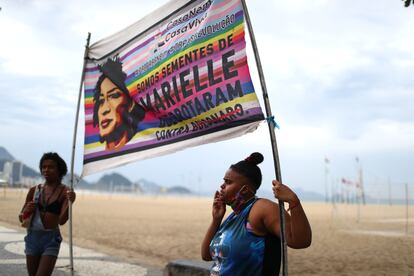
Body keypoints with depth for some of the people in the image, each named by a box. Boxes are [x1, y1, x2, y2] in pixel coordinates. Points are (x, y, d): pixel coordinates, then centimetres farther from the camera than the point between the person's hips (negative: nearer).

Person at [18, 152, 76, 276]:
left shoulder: (65, 192, -6)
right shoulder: (34, 190, 5)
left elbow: (62, 221, -16)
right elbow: (21, 218, 13)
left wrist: (70, 203, -31)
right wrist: (26, 211, -9)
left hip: (51, 239, -4)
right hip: (32, 237, 4)